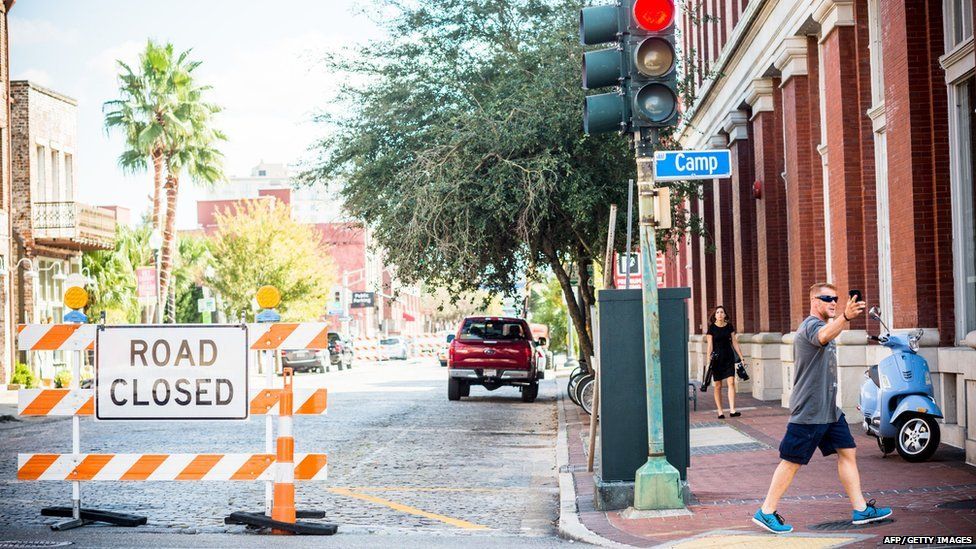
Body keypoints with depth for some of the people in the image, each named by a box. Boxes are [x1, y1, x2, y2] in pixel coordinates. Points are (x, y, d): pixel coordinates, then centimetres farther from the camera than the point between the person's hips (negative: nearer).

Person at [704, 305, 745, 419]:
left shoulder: (729, 326, 6)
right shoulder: (712, 328, -3)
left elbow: (734, 342, 11)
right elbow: (710, 345, -5)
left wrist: (741, 356, 10)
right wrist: (708, 357, -15)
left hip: (729, 357, 2)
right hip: (717, 358, -2)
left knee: (731, 382, -9)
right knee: (718, 386, 1)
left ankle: (732, 410, -13)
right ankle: (720, 411, 8)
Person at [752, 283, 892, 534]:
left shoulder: (823, 324, 17)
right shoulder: (811, 325, -16)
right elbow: (823, 336, -44)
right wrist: (845, 317, -59)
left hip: (829, 409, 10)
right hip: (809, 410, -10)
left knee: (847, 452, 8)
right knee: (792, 461, -3)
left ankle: (860, 509, 13)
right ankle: (766, 512, 5)